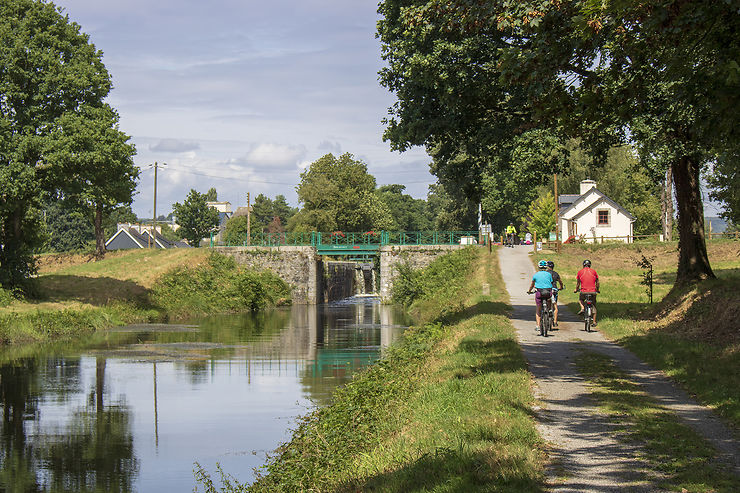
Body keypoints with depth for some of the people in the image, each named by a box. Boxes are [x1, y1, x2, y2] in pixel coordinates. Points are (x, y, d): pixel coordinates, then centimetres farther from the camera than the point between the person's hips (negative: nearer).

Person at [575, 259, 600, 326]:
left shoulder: (580, 272, 6)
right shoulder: (593, 271, 7)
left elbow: (578, 283, 13)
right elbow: (597, 282, 13)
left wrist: (576, 289, 30)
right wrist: (597, 289, 29)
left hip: (584, 291, -1)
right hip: (593, 291, 1)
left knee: (580, 300, 30)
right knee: (594, 306, 14)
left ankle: (582, 308, -1)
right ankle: (594, 322, 12)